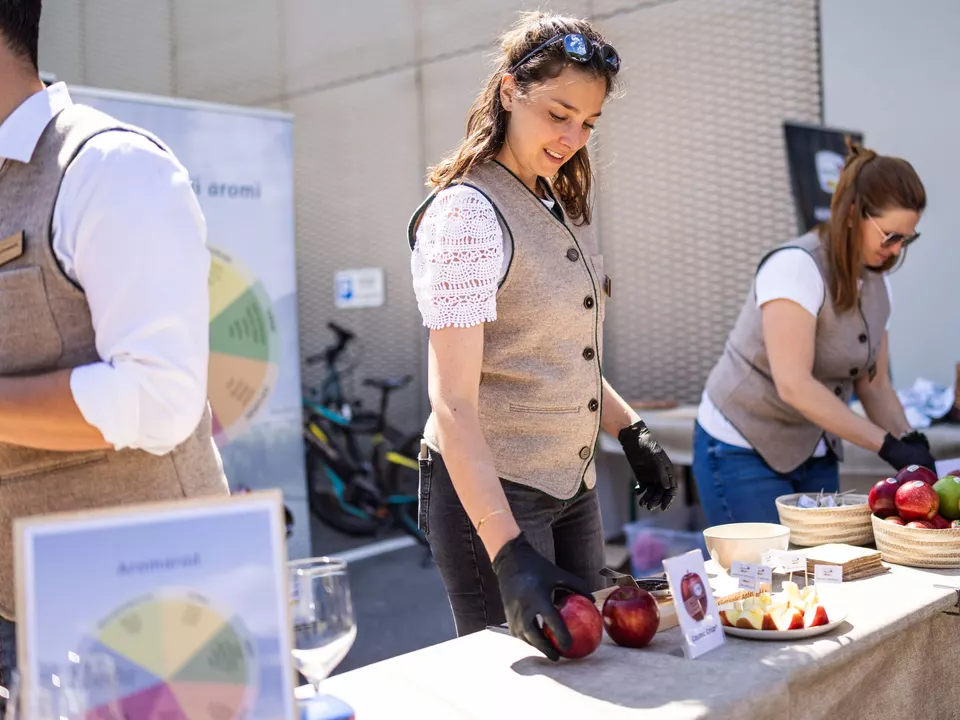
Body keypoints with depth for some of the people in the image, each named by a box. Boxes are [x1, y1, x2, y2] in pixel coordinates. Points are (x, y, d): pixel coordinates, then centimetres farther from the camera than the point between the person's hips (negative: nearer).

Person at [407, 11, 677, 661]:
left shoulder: (562, 206, 10)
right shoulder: (467, 212, -18)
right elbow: (453, 402, -24)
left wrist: (633, 433, 11)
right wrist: (509, 553, -30)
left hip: (572, 484, 9)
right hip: (489, 489, -8)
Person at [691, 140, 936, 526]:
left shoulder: (877, 284, 3)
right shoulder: (796, 266, -21)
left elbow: (874, 386, 9)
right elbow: (794, 385, -30)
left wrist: (911, 444, -8)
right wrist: (887, 445, -28)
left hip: (816, 458, 8)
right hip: (743, 454, -7)